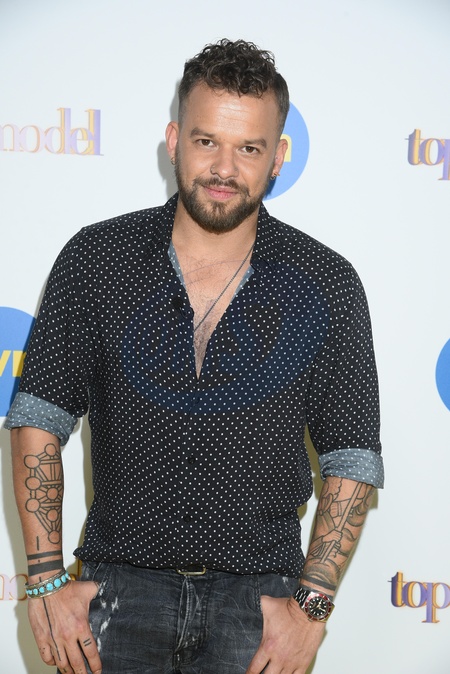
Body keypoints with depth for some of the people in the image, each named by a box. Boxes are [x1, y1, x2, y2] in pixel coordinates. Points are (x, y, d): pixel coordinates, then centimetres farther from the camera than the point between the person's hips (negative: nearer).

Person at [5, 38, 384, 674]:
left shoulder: (327, 284, -5)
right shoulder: (95, 258, -4)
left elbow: (352, 460, 0)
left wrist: (312, 605, -7)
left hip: (257, 596, 0)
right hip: (119, 588, 1)